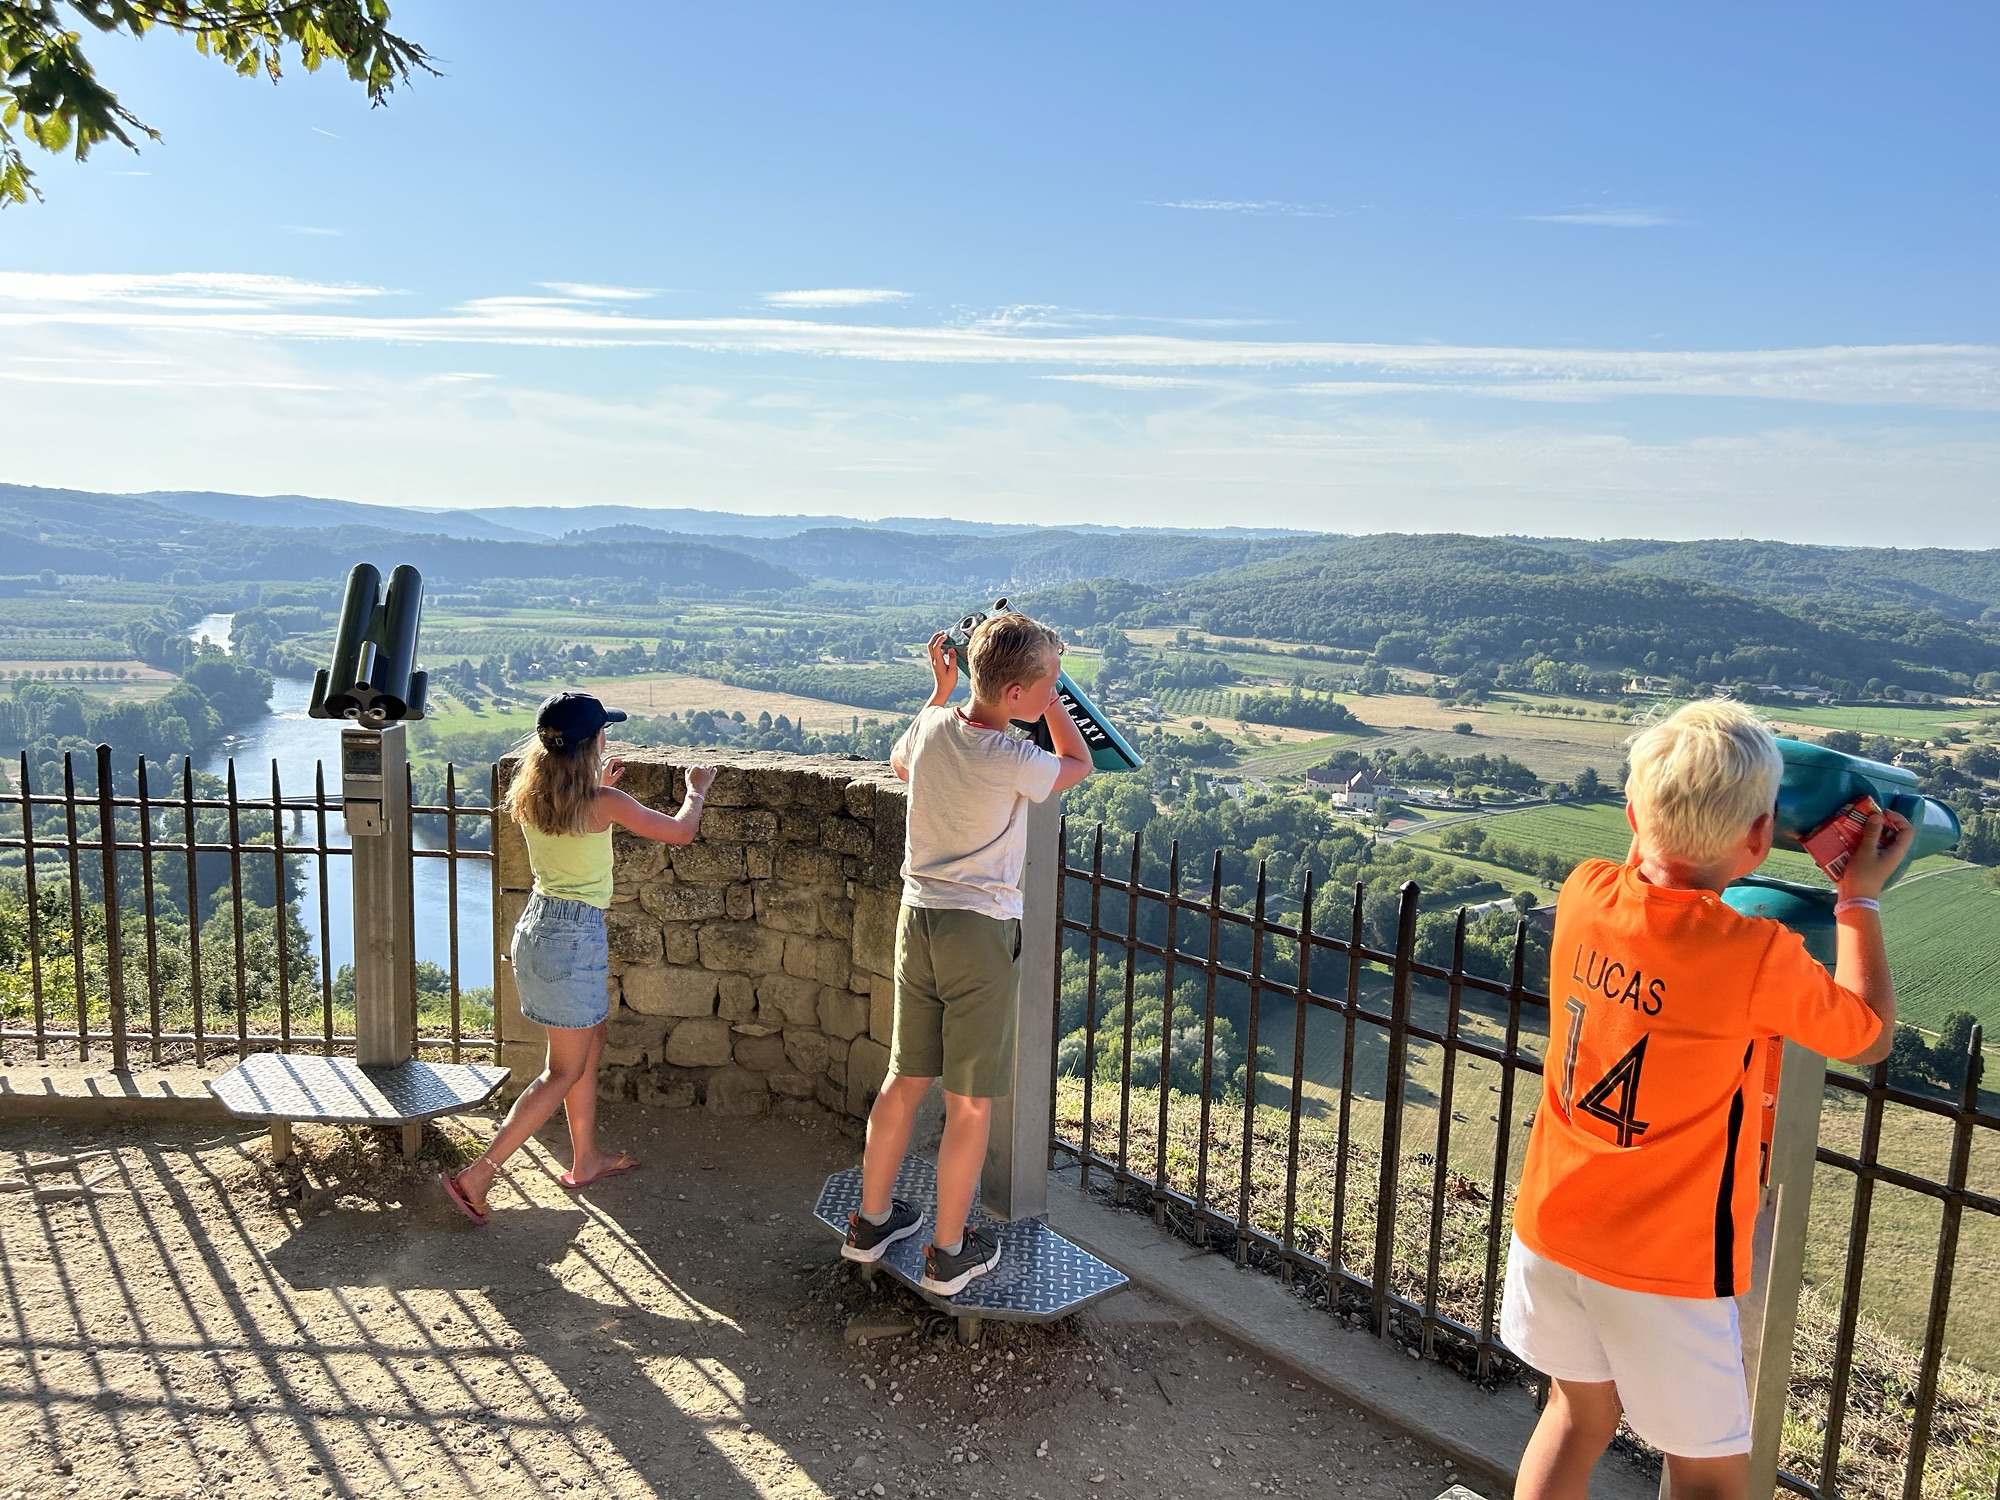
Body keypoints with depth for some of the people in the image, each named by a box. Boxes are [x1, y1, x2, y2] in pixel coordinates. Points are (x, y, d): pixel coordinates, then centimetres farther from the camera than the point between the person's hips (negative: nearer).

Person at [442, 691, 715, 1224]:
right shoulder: (605, 803, -19)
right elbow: (680, 832, -7)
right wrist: (696, 789, 10)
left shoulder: (530, 797, 1)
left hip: (537, 925, 8)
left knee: (591, 1043, 22)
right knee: (565, 1071, 3)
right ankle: (477, 1175, 1)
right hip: (574, 937, -8)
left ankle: (585, 1161, 33)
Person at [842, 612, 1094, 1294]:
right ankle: (949, 1252, 17)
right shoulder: (1011, 761, -19)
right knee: (970, 1102, 6)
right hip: (982, 930, -7)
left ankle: (871, 1222, 31)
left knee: (905, 1079, 18)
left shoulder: (931, 726, -1)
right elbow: (1079, 765, 2)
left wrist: (940, 687, 25)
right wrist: (1048, 700, 3)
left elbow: (900, 762, 25)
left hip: (918, 918, 7)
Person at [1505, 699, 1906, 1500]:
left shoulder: (1584, 893, -10)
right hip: (1665, 1263, -5)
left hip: (1552, 1225, 5)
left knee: (1579, 1411, 26)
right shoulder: (1758, 957, -23)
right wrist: (1860, 898, 6)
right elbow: (1868, 1037, -1)